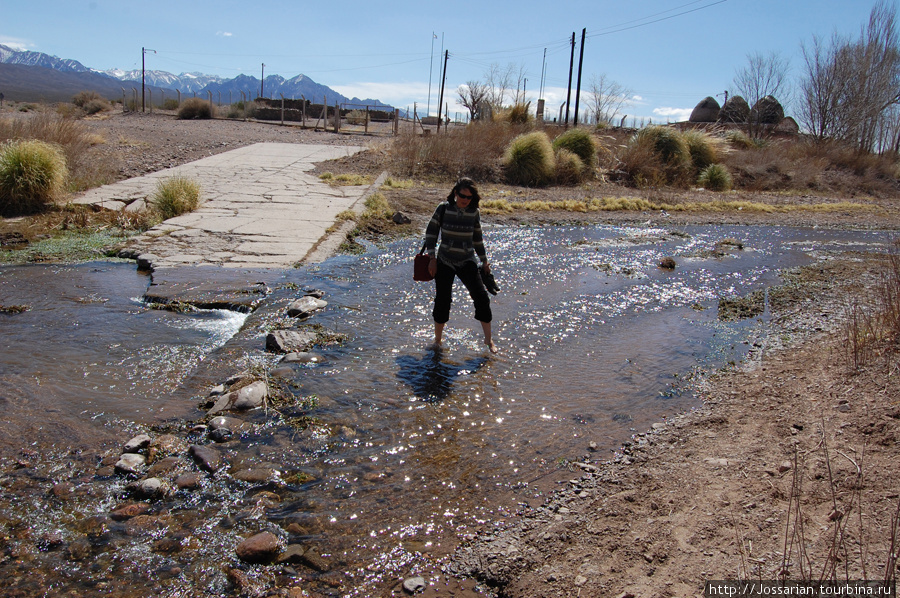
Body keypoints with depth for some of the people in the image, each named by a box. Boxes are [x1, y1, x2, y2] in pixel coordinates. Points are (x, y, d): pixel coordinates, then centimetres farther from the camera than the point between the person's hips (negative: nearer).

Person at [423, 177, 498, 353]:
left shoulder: (474, 213, -1)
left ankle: (488, 340, 5)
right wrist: (432, 258, -7)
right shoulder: (443, 209, -7)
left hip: (467, 262, 1)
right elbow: (431, 233, -1)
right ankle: (438, 339, 19)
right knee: (442, 301, -1)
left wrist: (484, 261, 14)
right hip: (445, 261, -1)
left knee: (481, 297, -8)